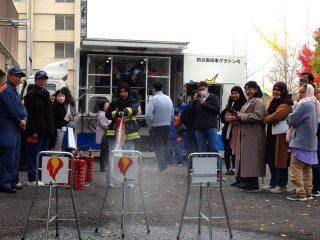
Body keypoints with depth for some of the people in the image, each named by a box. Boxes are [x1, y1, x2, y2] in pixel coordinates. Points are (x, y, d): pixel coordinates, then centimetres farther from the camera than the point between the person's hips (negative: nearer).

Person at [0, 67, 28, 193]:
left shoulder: (14, 90, 19)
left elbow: (21, 107, 12)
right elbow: (12, 109, -17)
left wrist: (24, 119, -6)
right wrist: (20, 121, -3)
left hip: (15, 127, 10)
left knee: (15, 157, 13)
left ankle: (11, 182, 20)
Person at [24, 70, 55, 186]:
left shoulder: (46, 94, 18)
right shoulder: (31, 95, -8)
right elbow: (29, 114, -15)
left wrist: (51, 129, 15)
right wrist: (33, 130, -21)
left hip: (46, 132, 8)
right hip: (36, 132, -8)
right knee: (33, 155, -4)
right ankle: (32, 179, 0)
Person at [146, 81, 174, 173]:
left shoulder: (154, 99, -14)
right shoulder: (168, 99, 8)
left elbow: (148, 114, -21)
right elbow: (172, 114, 13)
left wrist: (149, 125, -8)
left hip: (156, 127, -6)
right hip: (167, 126, 6)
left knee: (158, 147, -3)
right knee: (165, 146, 15)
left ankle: (161, 168, -7)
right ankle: (164, 167, 22)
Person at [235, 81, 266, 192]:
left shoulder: (258, 102, -8)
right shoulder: (248, 102, 23)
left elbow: (258, 116, -22)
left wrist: (242, 116, -16)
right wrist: (238, 116, 10)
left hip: (253, 135, -10)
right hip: (245, 134, 10)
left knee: (251, 159, -9)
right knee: (245, 158, 10)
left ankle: (253, 185, -4)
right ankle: (245, 182, 16)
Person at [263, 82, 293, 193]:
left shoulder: (285, 104, -13)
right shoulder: (273, 101, 17)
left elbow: (276, 117, -23)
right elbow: (267, 113, 16)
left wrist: (266, 118, -5)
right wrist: (268, 118, -7)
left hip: (280, 135, -9)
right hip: (271, 134, 9)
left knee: (280, 160, -3)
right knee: (271, 159, 11)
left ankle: (282, 185, 5)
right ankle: (273, 183, 22)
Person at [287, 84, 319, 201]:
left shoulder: (304, 104, -16)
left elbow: (292, 120, -16)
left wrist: (289, 117, 7)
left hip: (301, 142, -9)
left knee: (296, 168, -5)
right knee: (307, 169, 13)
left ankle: (300, 193, -4)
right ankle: (308, 192, 17)